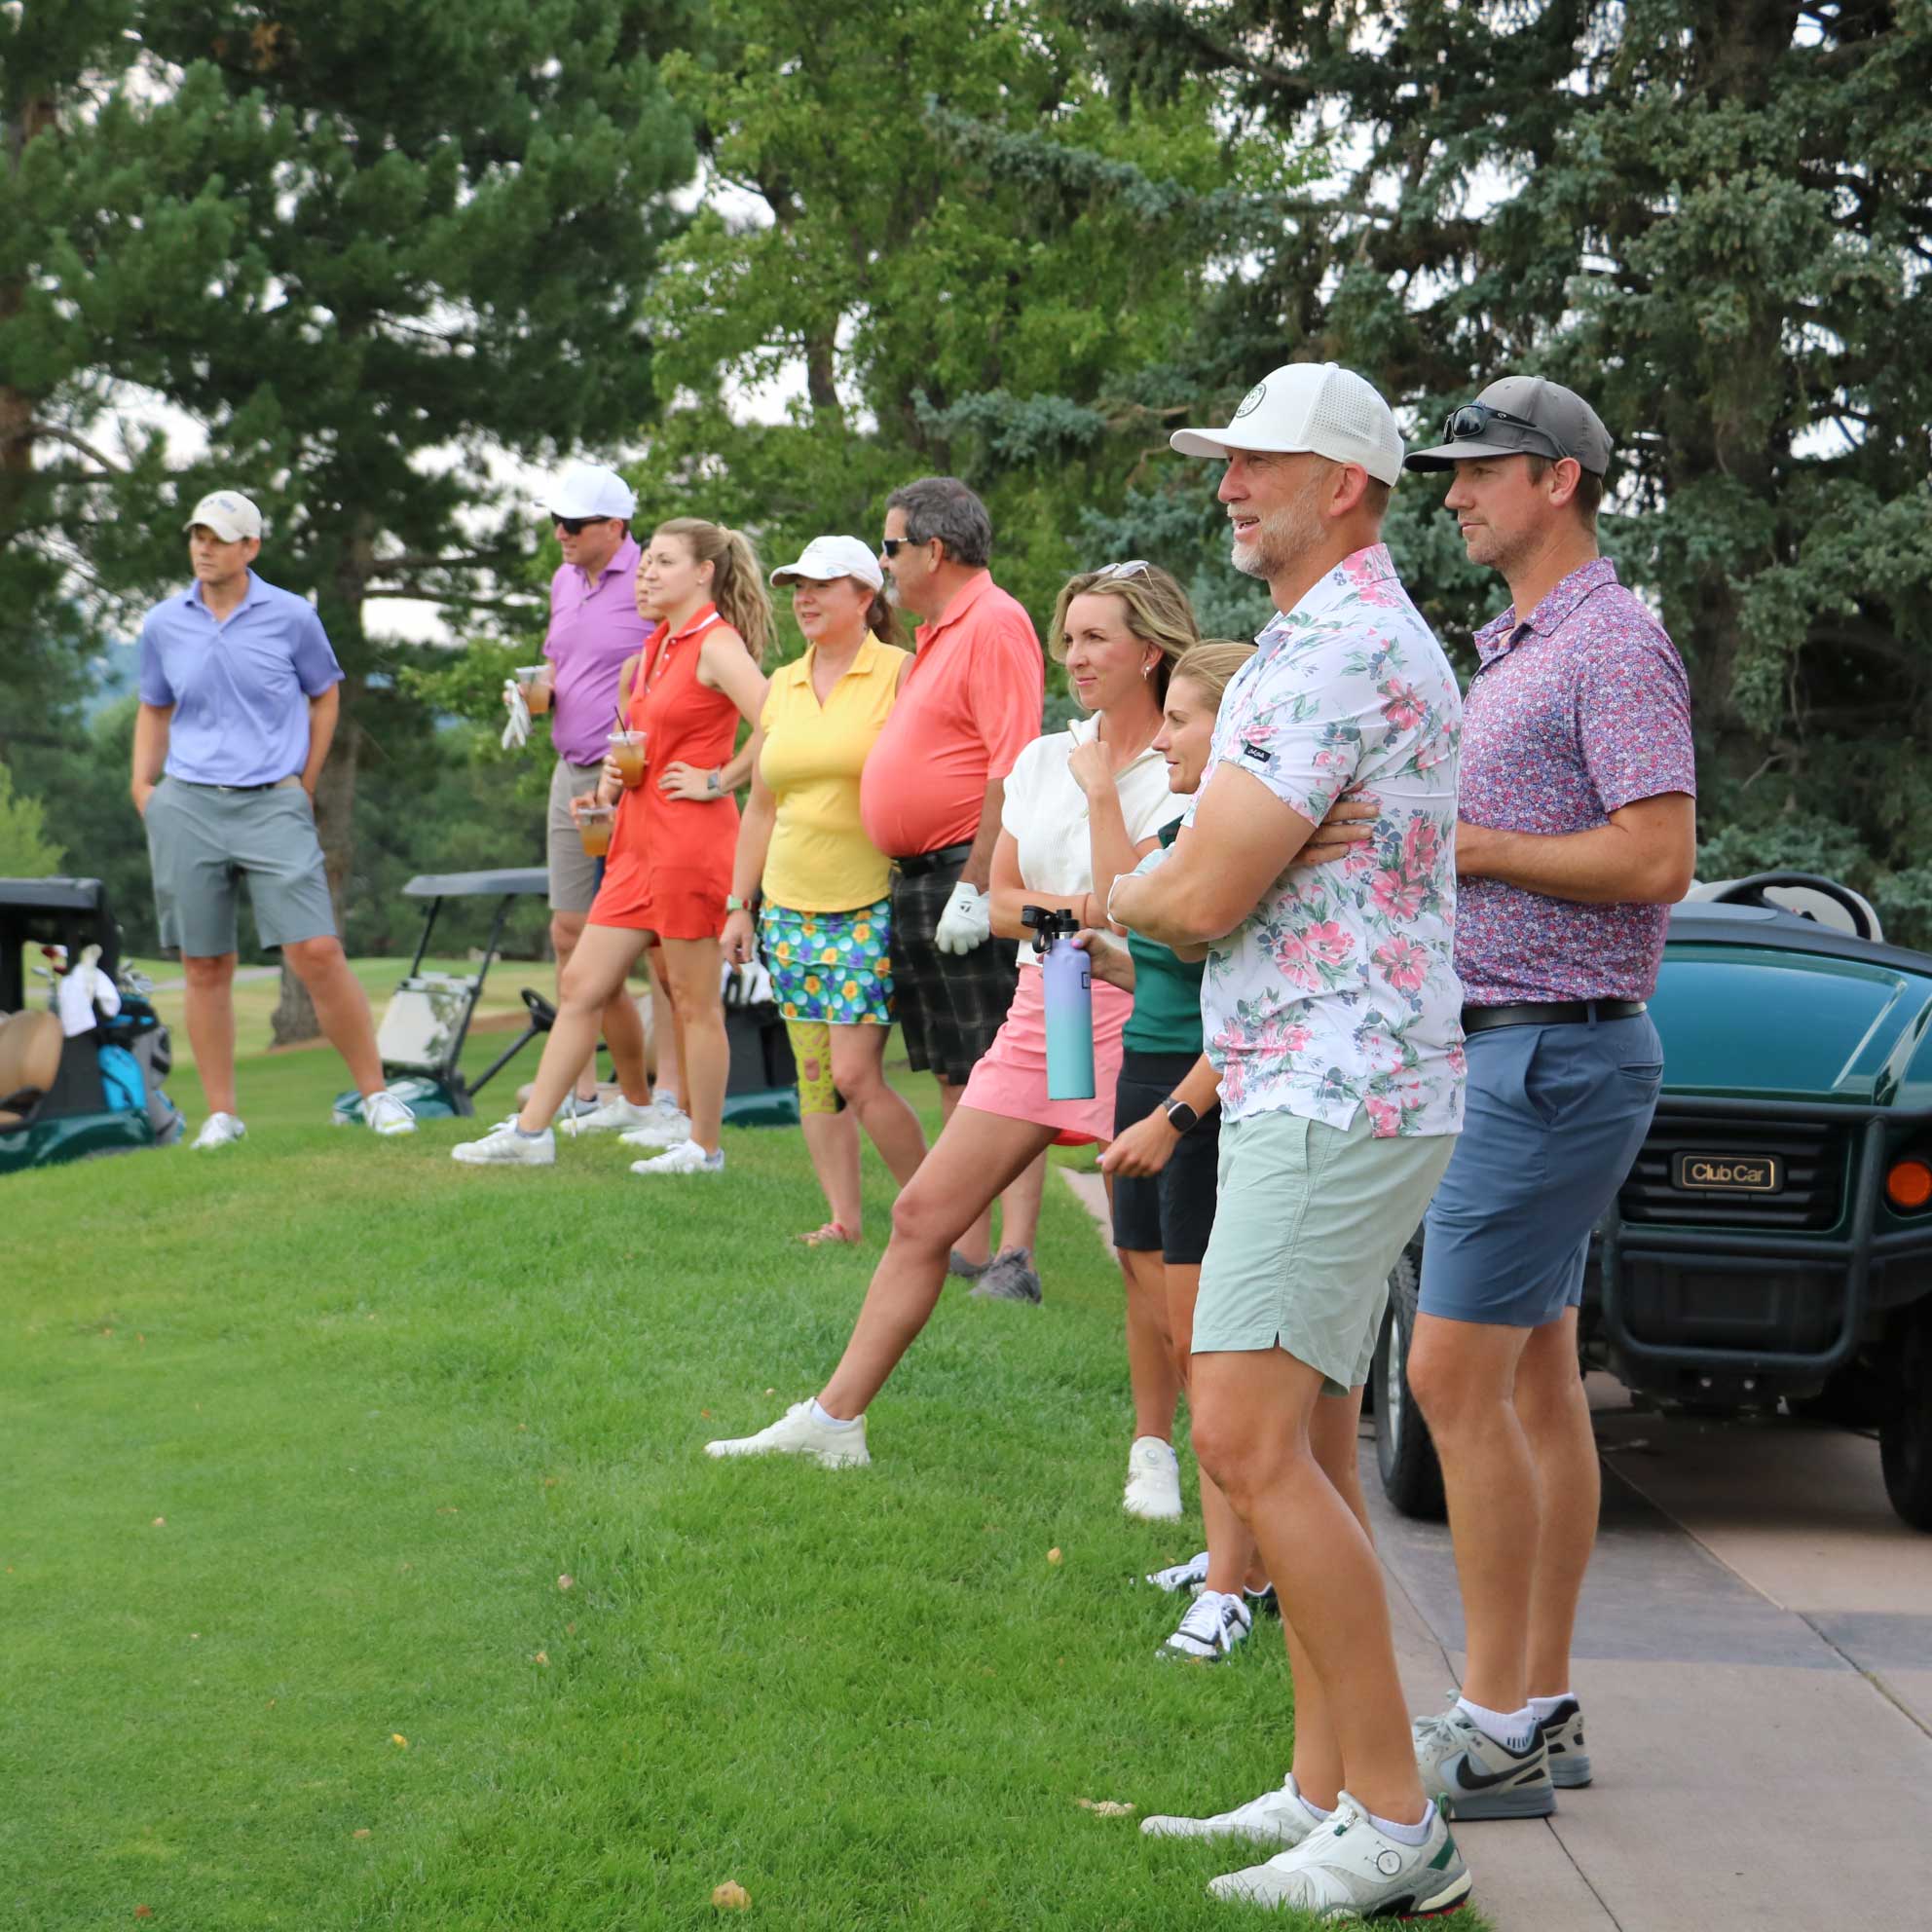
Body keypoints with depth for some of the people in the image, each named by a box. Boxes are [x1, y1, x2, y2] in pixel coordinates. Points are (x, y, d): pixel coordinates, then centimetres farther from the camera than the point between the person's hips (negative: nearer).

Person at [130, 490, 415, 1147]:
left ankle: (375, 1095, 1)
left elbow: (325, 696, 14)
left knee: (317, 953, -11)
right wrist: (143, 784, 9)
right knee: (204, 969, 4)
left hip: (273, 805, -2)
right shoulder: (164, 625, 6)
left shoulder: (292, 616, 0)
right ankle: (221, 1114, 13)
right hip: (186, 806, 2)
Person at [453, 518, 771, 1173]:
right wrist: (615, 769, 19)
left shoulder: (717, 645, -12)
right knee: (582, 982, 8)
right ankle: (531, 1131, 12)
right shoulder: (657, 644, 15)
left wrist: (719, 782, -15)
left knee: (694, 1000, 0)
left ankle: (705, 1145, 10)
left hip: (690, 840, -9)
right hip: (639, 840, 9)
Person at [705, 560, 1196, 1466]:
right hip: (1038, 1010, 6)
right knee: (923, 1213, 4)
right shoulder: (1043, 759, 14)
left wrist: (1102, 789, -12)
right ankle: (834, 1419, 10)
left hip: (1129, 1018, -6)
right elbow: (997, 900, 14)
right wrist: (1063, 906, -6)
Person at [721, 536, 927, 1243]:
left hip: (872, 906, -6)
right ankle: (843, 1217, 13)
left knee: (855, 1075, -11)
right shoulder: (782, 685, 12)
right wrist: (740, 904, 16)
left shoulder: (900, 673, -5)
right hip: (791, 910, 6)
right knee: (813, 1073, 6)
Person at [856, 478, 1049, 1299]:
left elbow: (1013, 768, -21)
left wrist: (974, 886, -24)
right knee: (954, 1078, 12)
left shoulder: (994, 625, -13)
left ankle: (1012, 1259, -11)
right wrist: (921, 880, 18)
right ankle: (966, 1247, 16)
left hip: (969, 874, -10)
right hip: (918, 878, 10)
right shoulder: (936, 633, 18)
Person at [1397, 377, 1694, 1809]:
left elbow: (1658, 856, -22)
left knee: (1457, 1379, -11)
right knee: (1537, 1384, 10)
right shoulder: (1513, 652, 19)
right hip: (1501, 1046, 10)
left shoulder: (1616, 644, -13)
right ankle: (1542, 1710, 15)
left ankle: (1499, 1728, -7)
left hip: (1556, 1057, -10)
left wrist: (1471, 845, -17)